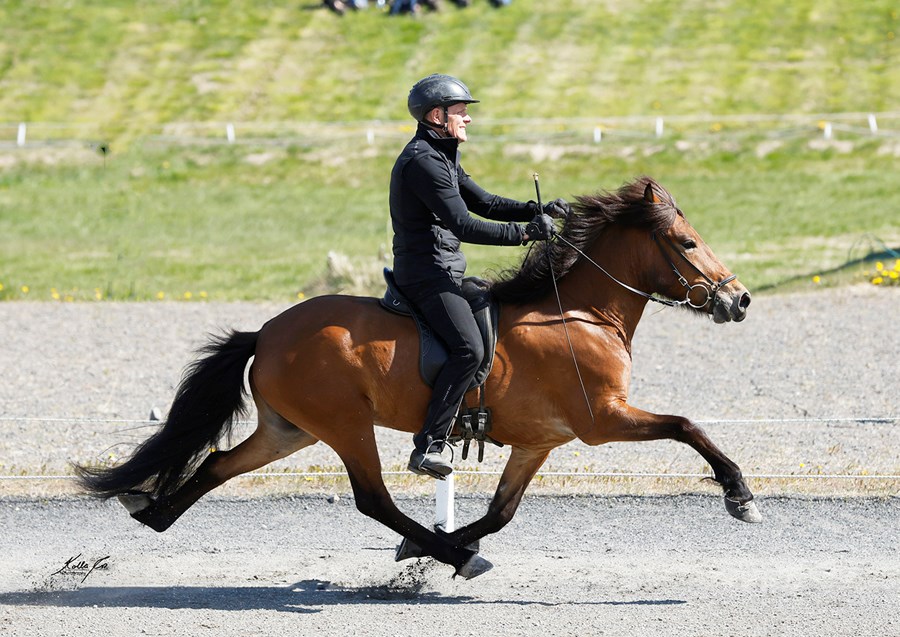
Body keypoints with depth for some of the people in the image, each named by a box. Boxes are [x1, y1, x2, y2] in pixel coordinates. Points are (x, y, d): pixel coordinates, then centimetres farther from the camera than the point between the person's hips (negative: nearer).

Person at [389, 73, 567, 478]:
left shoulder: (441, 157, 17)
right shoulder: (423, 161, -18)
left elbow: (484, 203, 19)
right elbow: (464, 226, -24)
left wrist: (538, 211, 5)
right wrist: (525, 233, -23)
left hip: (441, 272, 11)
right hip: (427, 274, -11)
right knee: (469, 349, -24)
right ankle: (429, 446, -27)